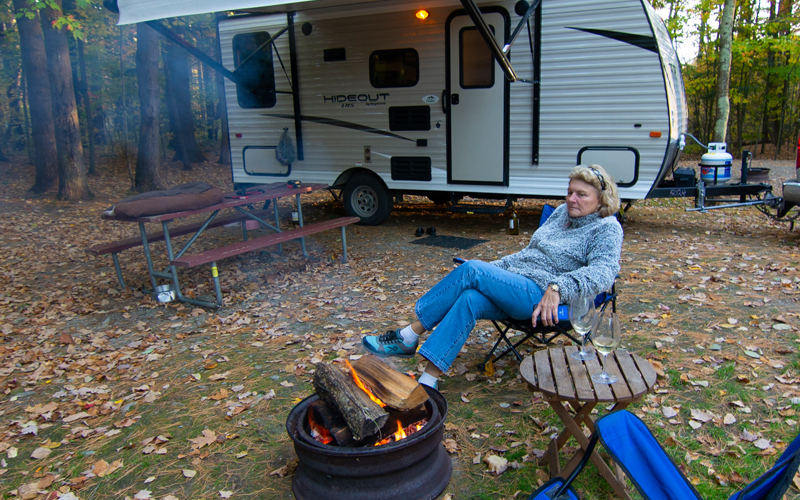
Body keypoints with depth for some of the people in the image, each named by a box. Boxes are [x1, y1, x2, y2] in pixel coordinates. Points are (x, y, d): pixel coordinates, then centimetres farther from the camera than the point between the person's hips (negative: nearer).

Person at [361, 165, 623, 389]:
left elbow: (603, 272, -20)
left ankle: (409, 335, -19)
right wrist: (492, 268, 17)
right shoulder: (562, 212, 20)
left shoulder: (607, 228, -2)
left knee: (472, 270, -25)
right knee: (471, 300, -26)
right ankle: (427, 382, -27)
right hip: (513, 282, 7)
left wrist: (558, 288, -34)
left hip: (541, 298, -7)